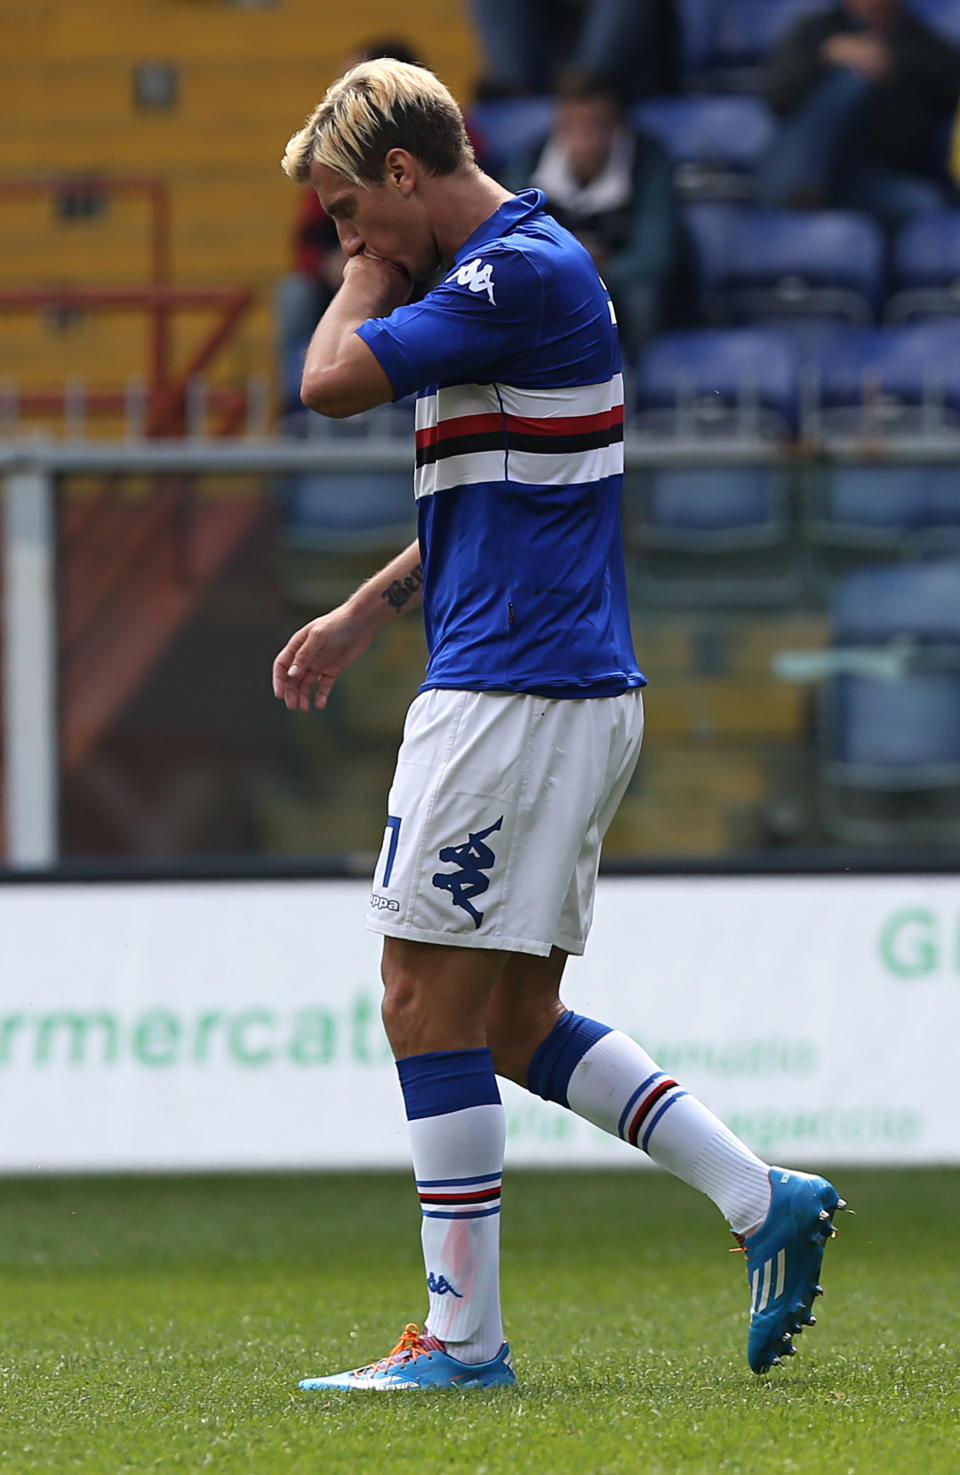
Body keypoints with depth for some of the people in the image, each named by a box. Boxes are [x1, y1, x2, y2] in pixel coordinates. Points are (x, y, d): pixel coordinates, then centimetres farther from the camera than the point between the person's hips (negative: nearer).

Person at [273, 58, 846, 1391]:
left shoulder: (525, 271, -14)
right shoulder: (512, 267, 18)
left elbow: (333, 380, -18)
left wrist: (377, 263, -1)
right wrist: (366, 613, 25)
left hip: (513, 693, -10)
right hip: (573, 692, 10)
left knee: (430, 1003, -5)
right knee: (516, 1022, 12)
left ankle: (464, 1333, -3)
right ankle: (762, 1200, 9)